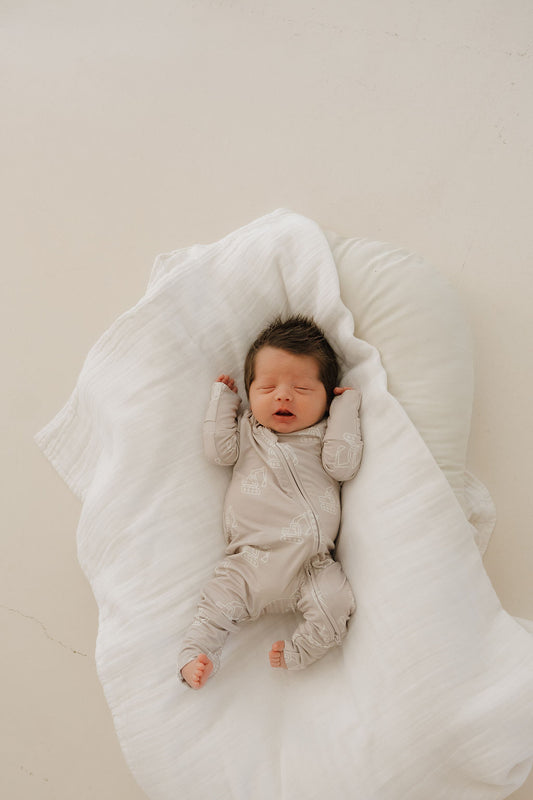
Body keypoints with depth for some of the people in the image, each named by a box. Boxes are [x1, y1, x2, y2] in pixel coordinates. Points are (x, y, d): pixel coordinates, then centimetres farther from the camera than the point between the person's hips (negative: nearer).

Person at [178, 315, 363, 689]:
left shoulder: (324, 434, 11)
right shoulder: (248, 430, 17)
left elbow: (344, 465, -5)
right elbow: (220, 450, 2)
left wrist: (345, 408, -1)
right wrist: (222, 396, 10)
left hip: (311, 563, -1)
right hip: (252, 561, 1)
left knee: (336, 602, -19)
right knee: (220, 599, -13)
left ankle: (298, 653, -1)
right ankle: (196, 653, 1)